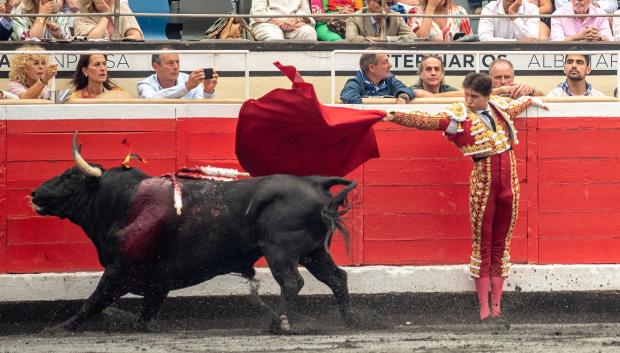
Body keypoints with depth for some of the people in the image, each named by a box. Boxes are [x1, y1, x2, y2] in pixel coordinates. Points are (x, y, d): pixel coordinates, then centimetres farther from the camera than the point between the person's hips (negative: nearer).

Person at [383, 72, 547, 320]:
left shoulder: (499, 108, 9)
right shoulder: (458, 116, -5)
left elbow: (516, 106, 33)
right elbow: (426, 121, -17)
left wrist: (533, 100, 52)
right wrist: (396, 117, -30)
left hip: (509, 179, 4)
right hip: (483, 181, -4)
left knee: (501, 244, 6)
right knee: (482, 244, -1)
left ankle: (497, 303, 9)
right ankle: (484, 307, 1)